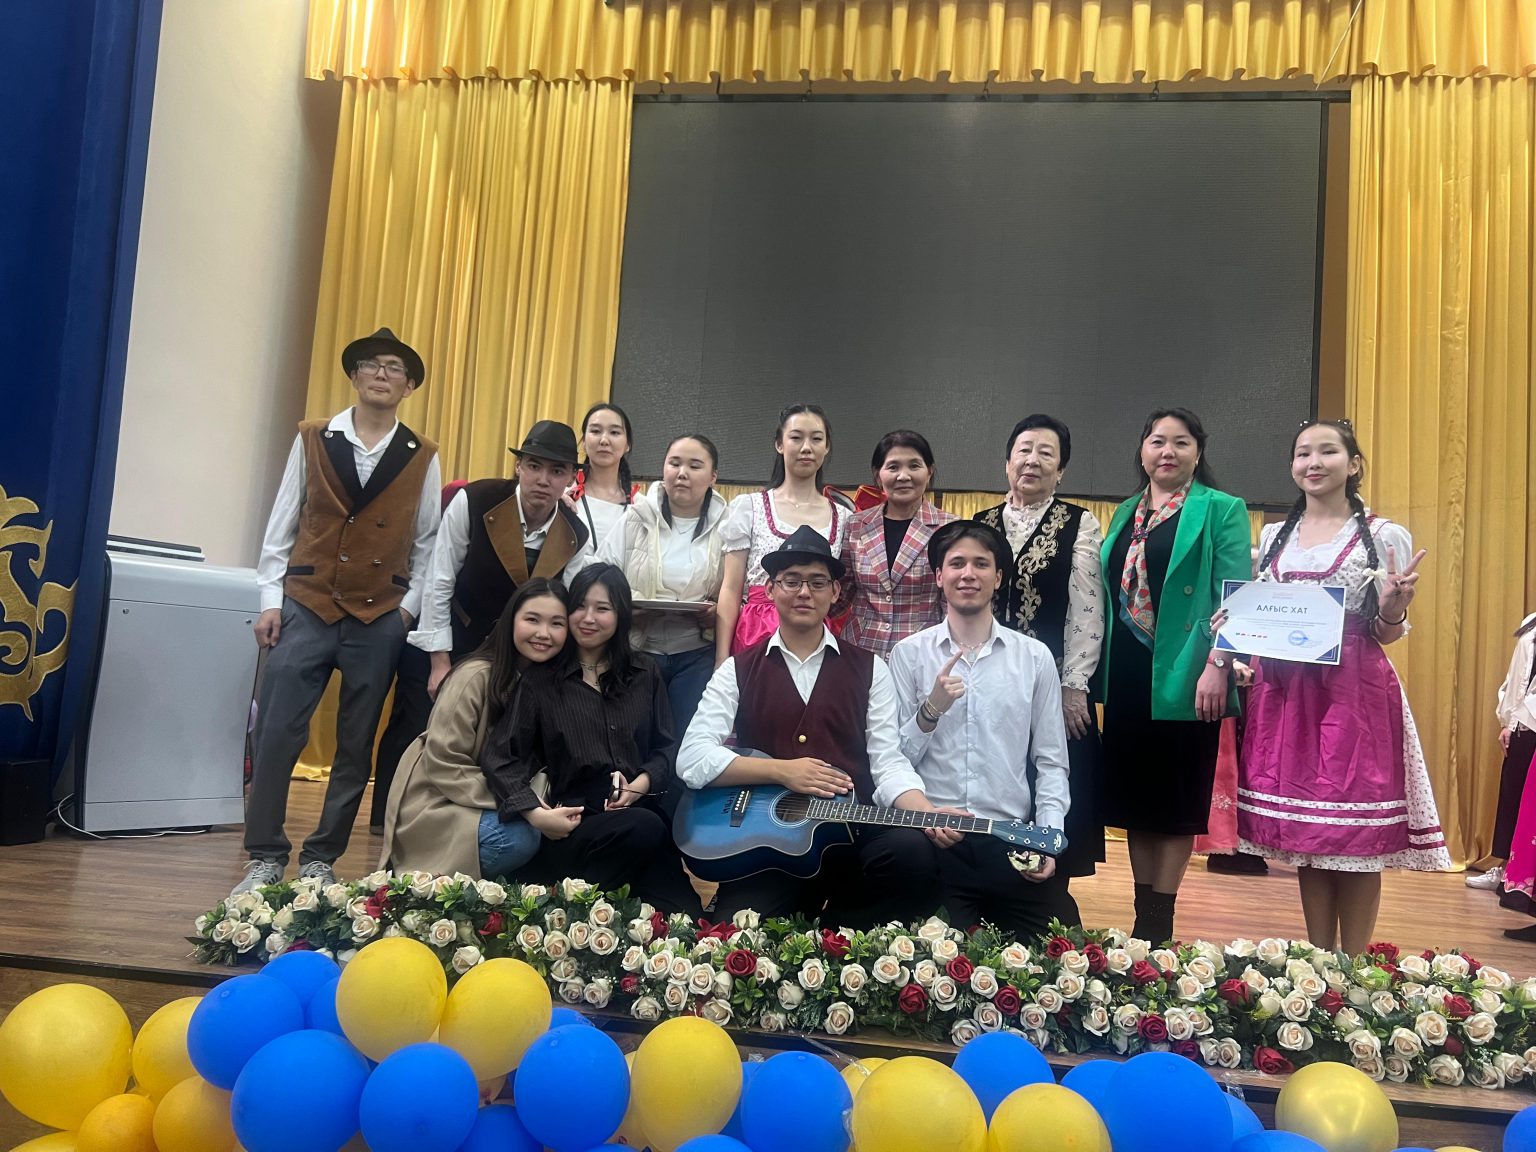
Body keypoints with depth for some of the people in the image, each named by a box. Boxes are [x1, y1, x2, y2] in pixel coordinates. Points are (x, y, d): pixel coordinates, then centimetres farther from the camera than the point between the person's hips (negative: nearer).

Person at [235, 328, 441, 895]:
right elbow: (282, 524, 4)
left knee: (356, 747, 6)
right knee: (275, 735, -5)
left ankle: (320, 859, 19)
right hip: (307, 608, 0)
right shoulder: (312, 439, 5)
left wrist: (410, 608, -2)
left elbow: (427, 543, 7)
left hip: (380, 620, 1)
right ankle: (265, 858, 8)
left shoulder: (423, 458, 5)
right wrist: (271, 601, 0)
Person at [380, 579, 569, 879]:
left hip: (502, 805, 6)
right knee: (521, 838, -29)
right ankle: (435, 882, -7)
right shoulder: (476, 676, -17)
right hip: (438, 806, -6)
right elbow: (442, 765, -18)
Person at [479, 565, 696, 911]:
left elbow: (667, 747, 13)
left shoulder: (645, 675, 16)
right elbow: (499, 755, -2)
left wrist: (642, 784, -9)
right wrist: (536, 813, -16)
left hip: (638, 810, 4)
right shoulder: (540, 679, 5)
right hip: (572, 823, -3)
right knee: (644, 828, -36)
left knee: (685, 913, -18)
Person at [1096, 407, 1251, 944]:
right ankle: (1142, 919, 21)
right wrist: (1098, 670, 13)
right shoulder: (1126, 514, 15)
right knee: (1134, 799, 10)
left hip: (1183, 681, -6)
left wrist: (1217, 666, -19)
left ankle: (1159, 924, 13)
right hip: (1126, 680, 6)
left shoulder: (1222, 511, -2)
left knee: (1176, 803, 3)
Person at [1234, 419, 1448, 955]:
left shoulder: (1384, 538, 1)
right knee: (1303, 830, 8)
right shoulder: (1274, 536, 13)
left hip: (1354, 694, -4)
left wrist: (1394, 610, -19)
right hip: (1285, 693, 4)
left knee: (1356, 835, -3)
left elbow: (1386, 634, 2)